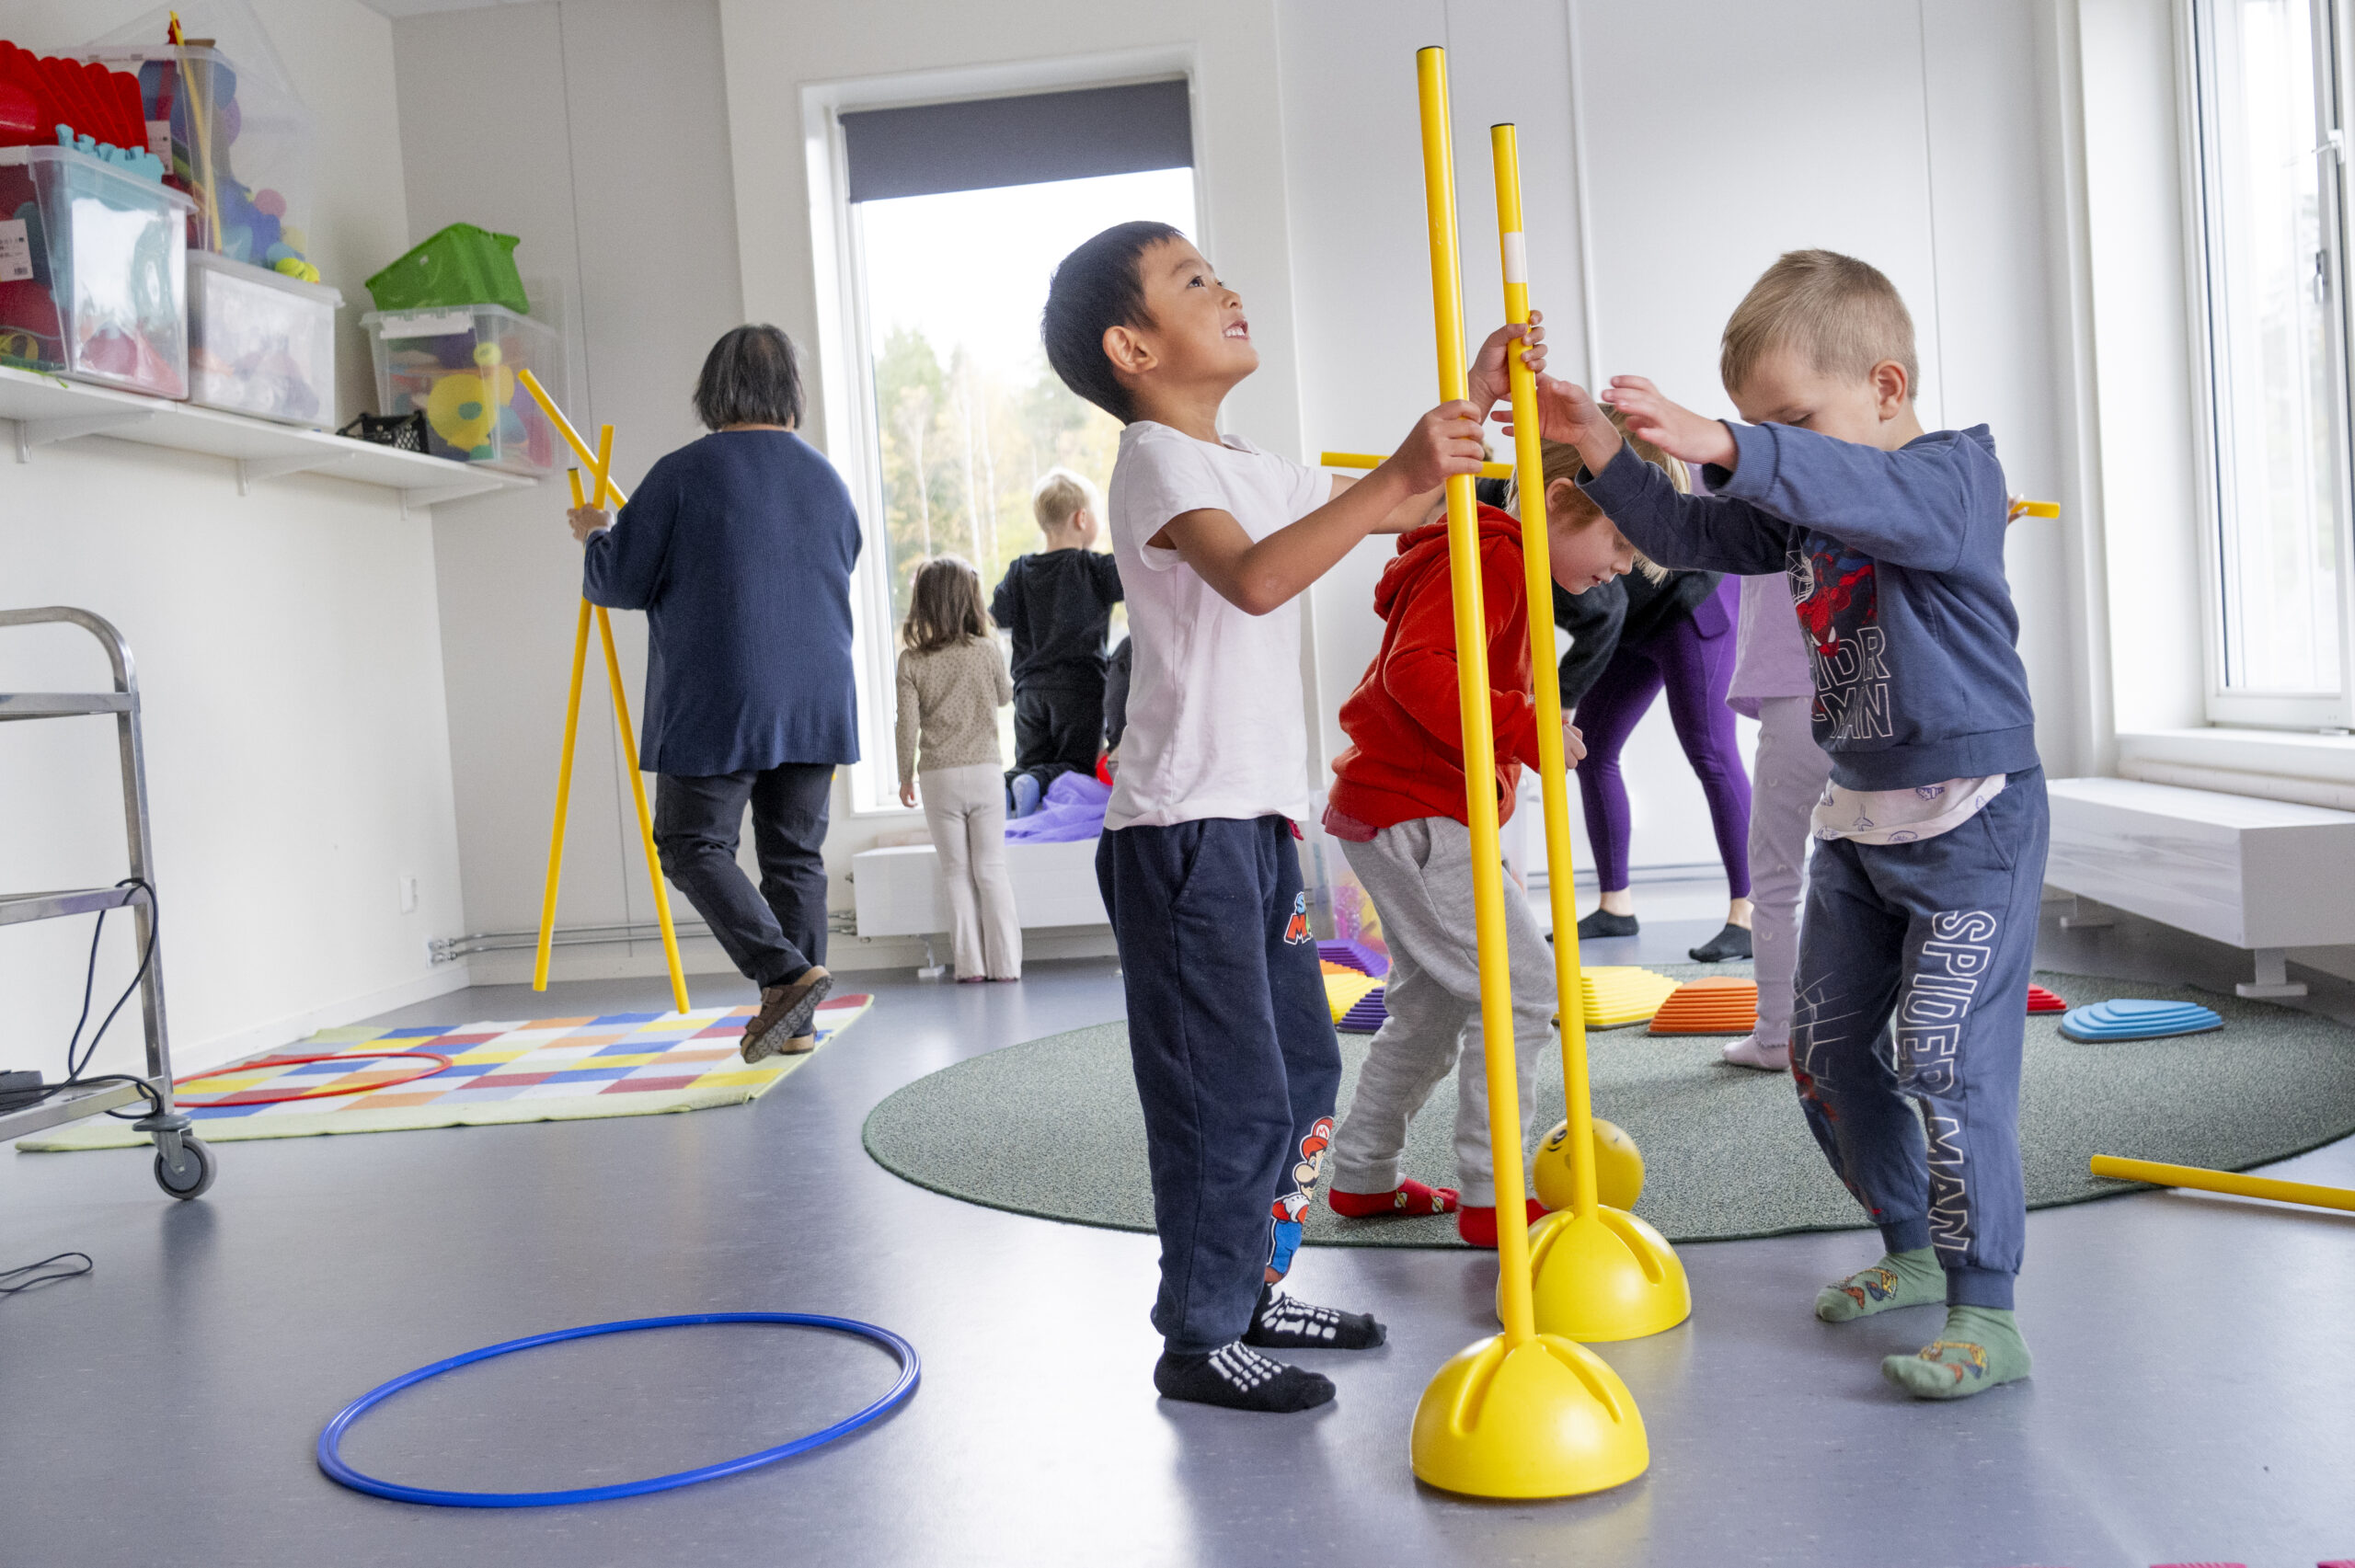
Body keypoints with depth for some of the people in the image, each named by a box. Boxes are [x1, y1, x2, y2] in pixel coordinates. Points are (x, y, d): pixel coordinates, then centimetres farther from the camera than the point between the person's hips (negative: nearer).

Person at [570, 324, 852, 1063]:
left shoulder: (683, 474, -8)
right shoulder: (827, 479, 8)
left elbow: (621, 583, -7)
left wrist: (597, 536, 15)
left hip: (715, 706, -5)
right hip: (815, 704, 5)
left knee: (695, 844, 4)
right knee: (796, 851, 11)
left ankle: (787, 973, -12)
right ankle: (793, 1021, 12)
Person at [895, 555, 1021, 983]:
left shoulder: (911, 662, -5)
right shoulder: (987, 650, -5)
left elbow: (908, 725, -4)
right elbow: (1005, 695, 12)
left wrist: (905, 776, 8)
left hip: (939, 777, 0)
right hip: (985, 772, 0)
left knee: (956, 872, 8)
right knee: (991, 869, 5)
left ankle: (971, 963, 7)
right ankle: (1004, 962, 5)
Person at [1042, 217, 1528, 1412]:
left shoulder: (1251, 470, 18)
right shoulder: (1158, 460, -11)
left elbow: (1394, 513, 26)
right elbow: (1253, 580, -30)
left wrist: (1473, 403, 16)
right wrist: (1396, 477, -37)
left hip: (1257, 820, 10)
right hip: (1183, 828, -10)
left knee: (1302, 1067, 17)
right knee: (1230, 1094, -6)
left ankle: (1251, 1291, 31)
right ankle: (1198, 1340, 8)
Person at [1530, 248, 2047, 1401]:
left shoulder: (1956, 473, -14)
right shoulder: (1801, 507, 9)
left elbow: (1876, 498, -35)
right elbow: (1689, 537, 10)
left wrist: (1719, 444, -48)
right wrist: (1600, 449, -4)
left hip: (1970, 820, -8)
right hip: (1858, 819, 8)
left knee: (1948, 1058, -13)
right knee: (1826, 1048, 12)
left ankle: (1985, 1310, -3)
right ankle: (1911, 1249, 29)